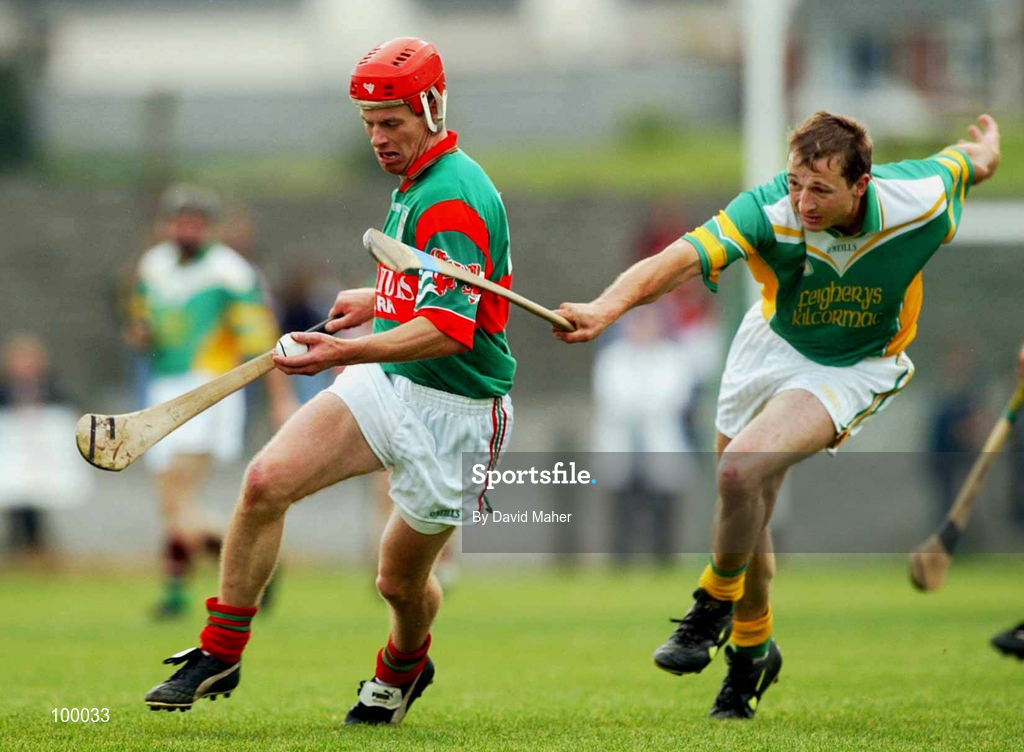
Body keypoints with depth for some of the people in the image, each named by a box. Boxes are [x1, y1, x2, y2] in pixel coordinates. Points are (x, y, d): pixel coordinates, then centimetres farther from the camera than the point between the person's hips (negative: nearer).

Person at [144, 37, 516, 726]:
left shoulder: (454, 198, -22)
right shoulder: (415, 183, 10)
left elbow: (448, 329, -32)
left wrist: (345, 353, -41)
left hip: (453, 412, -8)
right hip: (386, 385, 8)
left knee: (401, 579, 7)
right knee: (267, 482, -14)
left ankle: (403, 668, 42)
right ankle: (220, 655, -5)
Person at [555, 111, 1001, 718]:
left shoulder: (919, 201, -28)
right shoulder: (769, 213, -30)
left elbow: (975, 161, -5)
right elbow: (681, 258, -44)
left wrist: (987, 146, 21)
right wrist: (608, 305, -62)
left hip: (855, 367, -3)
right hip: (774, 346, 3)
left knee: (742, 469, -26)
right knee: (745, 509, 14)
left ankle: (714, 607, -1)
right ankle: (752, 648, 40)